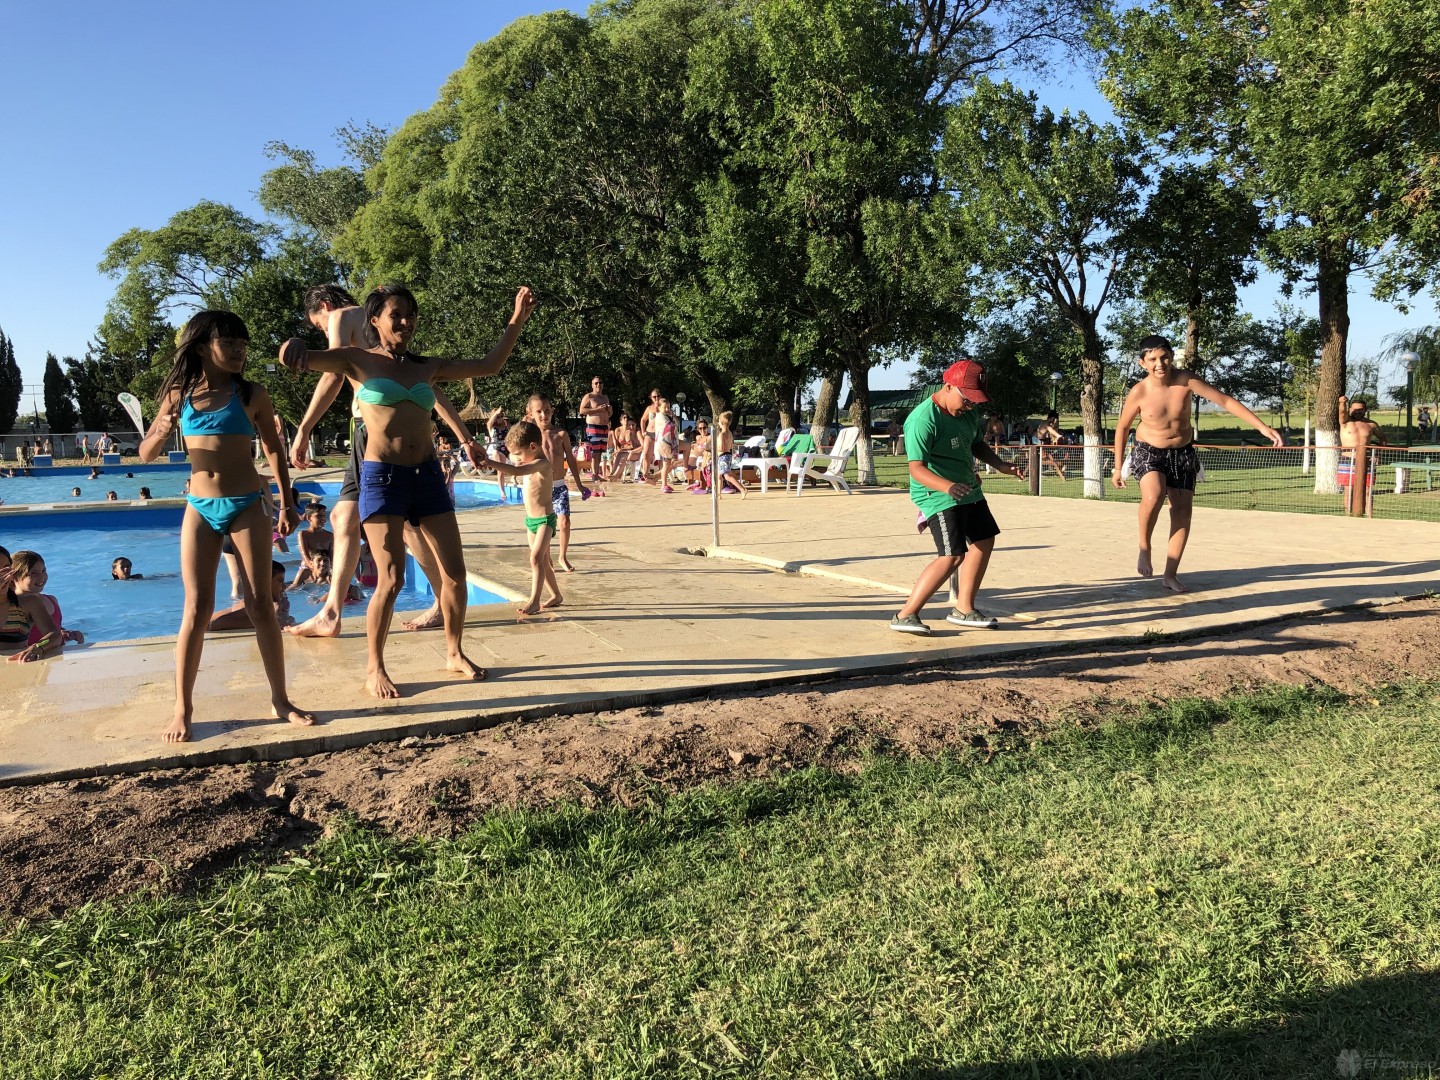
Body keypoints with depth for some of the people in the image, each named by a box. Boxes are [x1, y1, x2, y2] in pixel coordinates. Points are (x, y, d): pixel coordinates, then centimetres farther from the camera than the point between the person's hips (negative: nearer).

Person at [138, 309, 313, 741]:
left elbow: (273, 449, 9)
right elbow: (145, 454, 8)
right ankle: (182, 710, 8)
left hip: (247, 506, -1)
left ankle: (280, 699, 12)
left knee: (260, 606, 2)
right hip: (200, 509, 1)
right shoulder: (179, 395, 4)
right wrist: (163, 431, -14)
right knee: (196, 609, 0)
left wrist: (286, 503, 6)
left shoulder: (251, 394, 0)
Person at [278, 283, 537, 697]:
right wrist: (295, 345, -35)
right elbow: (299, 359, -10)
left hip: (428, 476, 5)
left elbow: (489, 365, 15)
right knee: (390, 581, -9)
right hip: (382, 477, -5)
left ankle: (454, 653, 26)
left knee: (454, 573, 6)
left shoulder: (428, 367, 14)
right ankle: (375, 669, 10)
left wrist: (518, 319, 9)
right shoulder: (359, 361, 2)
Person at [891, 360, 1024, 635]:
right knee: (952, 556, -19)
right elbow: (917, 468, -33)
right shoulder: (923, 419, -26)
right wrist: (947, 486, -50)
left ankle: (964, 610, 32)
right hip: (938, 495, -10)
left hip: (969, 490, 10)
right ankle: (905, 616, -12)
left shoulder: (968, 413, 1)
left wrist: (1001, 465, 2)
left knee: (984, 542, 18)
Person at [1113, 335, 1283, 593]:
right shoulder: (1138, 392, -16)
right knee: (1153, 496, -32)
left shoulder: (1186, 380, -14)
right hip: (1149, 453, -3)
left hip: (1183, 454, 3)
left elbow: (1225, 400, -13)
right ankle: (1144, 548, -7)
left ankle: (1171, 574, 12)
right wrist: (1118, 467, 4)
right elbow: (1122, 427, -1)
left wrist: (1262, 427, -18)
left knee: (1182, 512, 0)